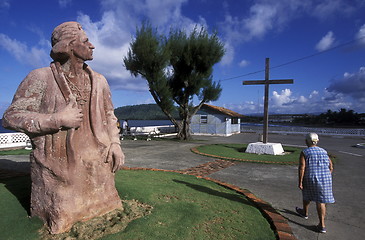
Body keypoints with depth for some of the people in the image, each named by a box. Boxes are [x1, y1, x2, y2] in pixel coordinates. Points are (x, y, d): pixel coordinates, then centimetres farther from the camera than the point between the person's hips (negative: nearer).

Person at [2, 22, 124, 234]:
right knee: (61, 227, 8)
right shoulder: (41, 78, -5)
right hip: (58, 172, -3)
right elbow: (11, 117, -6)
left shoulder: (98, 80, 9)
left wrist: (115, 143, 1)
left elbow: (109, 114, 14)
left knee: (106, 220, 12)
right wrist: (57, 119, -17)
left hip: (96, 168, 4)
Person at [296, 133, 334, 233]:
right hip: (325, 179, 3)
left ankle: (305, 213, 44)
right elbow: (331, 167, 9)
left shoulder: (304, 152, -8)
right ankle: (322, 225, 6)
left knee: (307, 195, 22)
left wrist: (300, 182, -11)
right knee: (321, 201, 7)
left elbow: (302, 168, -15)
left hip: (311, 179, -3)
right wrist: (327, 178, 20)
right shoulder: (324, 152, 7)